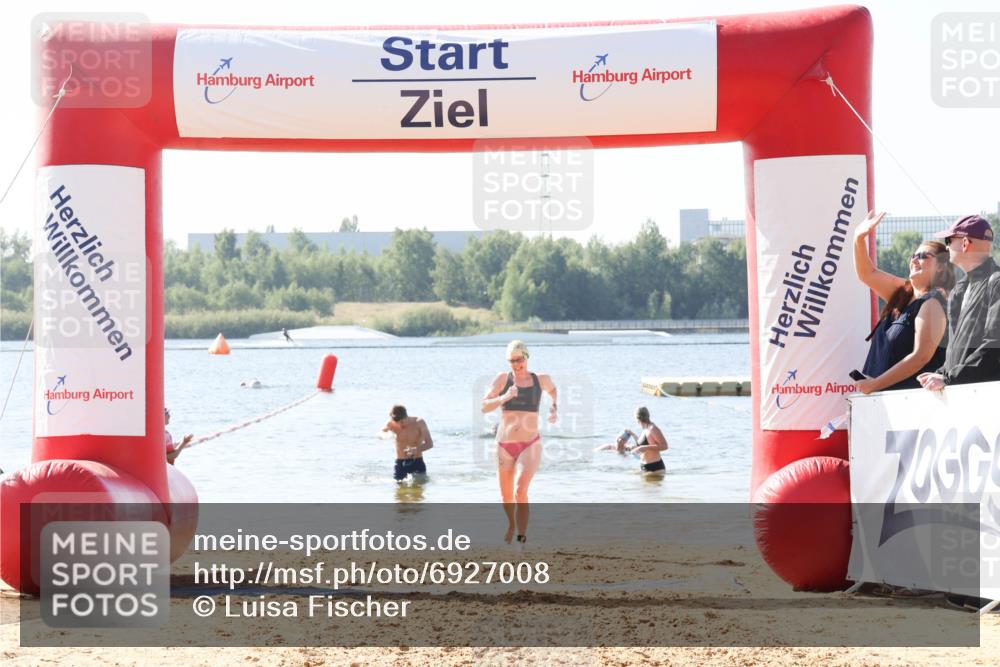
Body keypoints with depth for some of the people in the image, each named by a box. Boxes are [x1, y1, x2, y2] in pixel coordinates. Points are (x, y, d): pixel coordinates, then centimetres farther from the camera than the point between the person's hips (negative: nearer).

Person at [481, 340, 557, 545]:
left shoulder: (541, 380, 3)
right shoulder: (503, 379, -2)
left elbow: (552, 390, 28)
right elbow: (484, 406, -9)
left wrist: (554, 408, 10)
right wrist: (504, 397, -25)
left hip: (530, 445, -2)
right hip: (505, 445, 2)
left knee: (520, 490, -25)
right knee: (506, 496, 16)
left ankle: (522, 539, -24)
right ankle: (511, 525, 48)